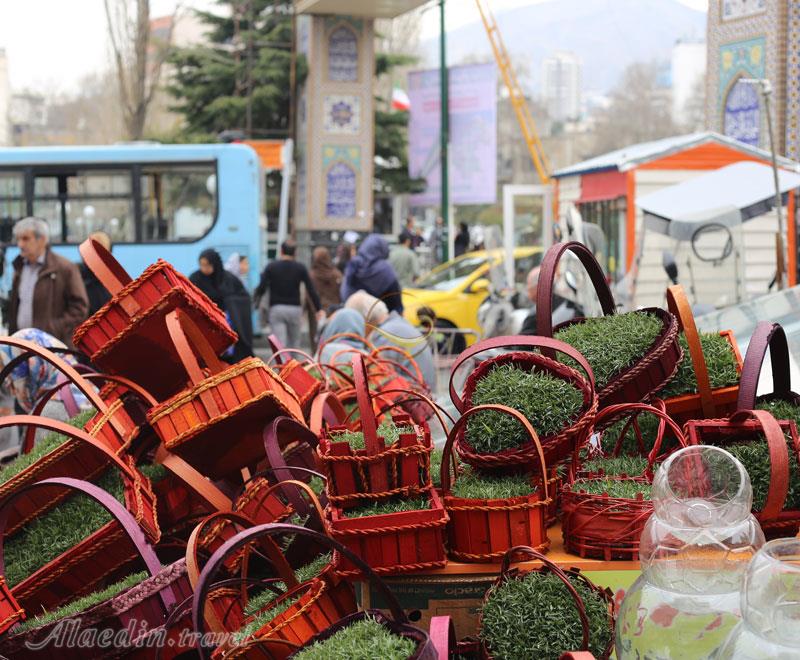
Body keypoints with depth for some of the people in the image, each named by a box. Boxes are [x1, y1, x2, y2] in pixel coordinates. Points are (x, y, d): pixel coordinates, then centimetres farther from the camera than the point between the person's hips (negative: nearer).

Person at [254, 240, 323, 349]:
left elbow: (261, 288, -7)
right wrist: (319, 309, -2)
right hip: (295, 308, 1)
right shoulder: (300, 268, 4)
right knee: (294, 342, 15)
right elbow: (311, 290, -3)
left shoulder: (271, 266, 2)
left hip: (276, 308, -1)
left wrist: (255, 303, 7)